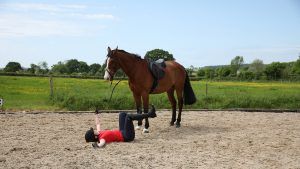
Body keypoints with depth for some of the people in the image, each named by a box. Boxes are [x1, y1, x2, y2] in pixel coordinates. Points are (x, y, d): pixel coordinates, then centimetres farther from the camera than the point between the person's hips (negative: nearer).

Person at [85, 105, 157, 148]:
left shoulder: (99, 133, 0)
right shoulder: (101, 137, -25)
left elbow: (98, 124, 16)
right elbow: (102, 143, -48)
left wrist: (96, 114, 26)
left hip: (121, 133, 10)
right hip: (126, 136, -10)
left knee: (122, 114, 17)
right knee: (128, 116, -24)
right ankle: (149, 115, -7)